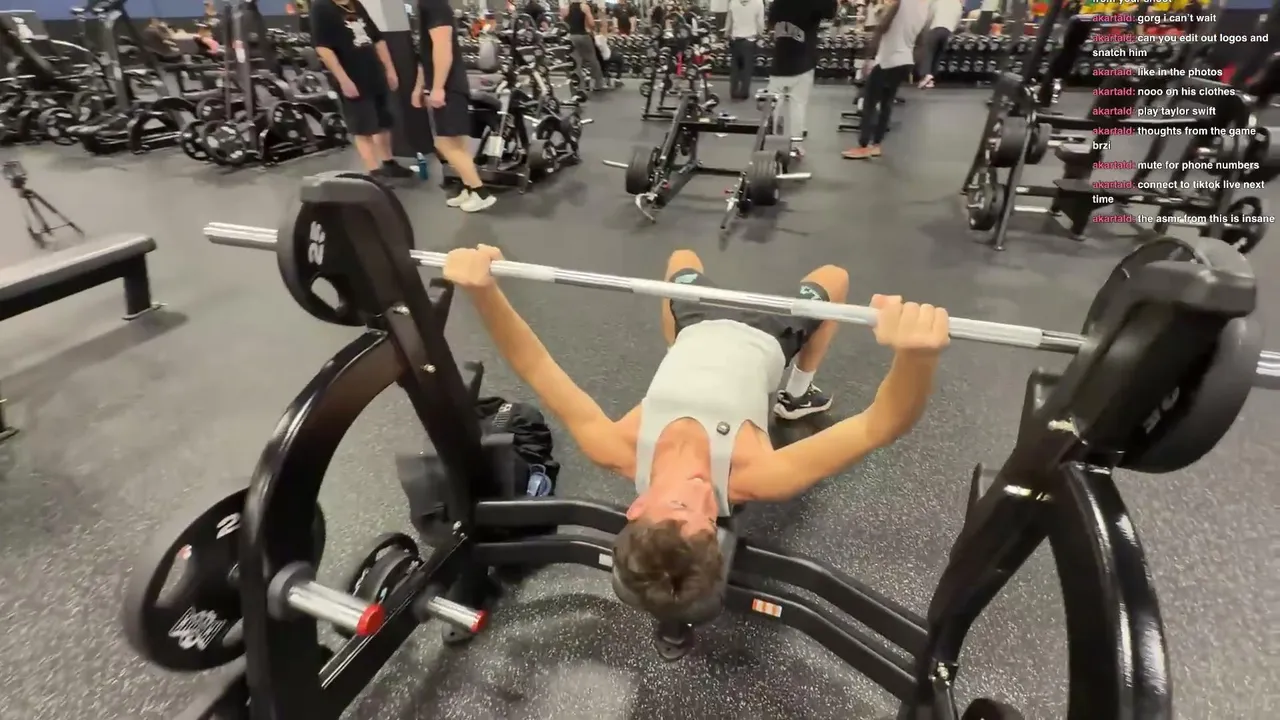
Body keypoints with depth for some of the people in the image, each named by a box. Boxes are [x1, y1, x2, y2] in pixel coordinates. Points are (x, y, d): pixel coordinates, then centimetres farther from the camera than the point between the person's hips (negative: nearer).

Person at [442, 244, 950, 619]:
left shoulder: (623, 454, -36)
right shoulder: (749, 477, -41)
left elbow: (537, 370, -34)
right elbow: (880, 425, -49)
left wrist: (482, 290, -43)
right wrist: (916, 352, -68)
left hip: (699, 328, 2)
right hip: (765, 339, -1)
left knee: (682, 258, 29)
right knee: (832, 276, 25)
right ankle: (799, 393, 41)